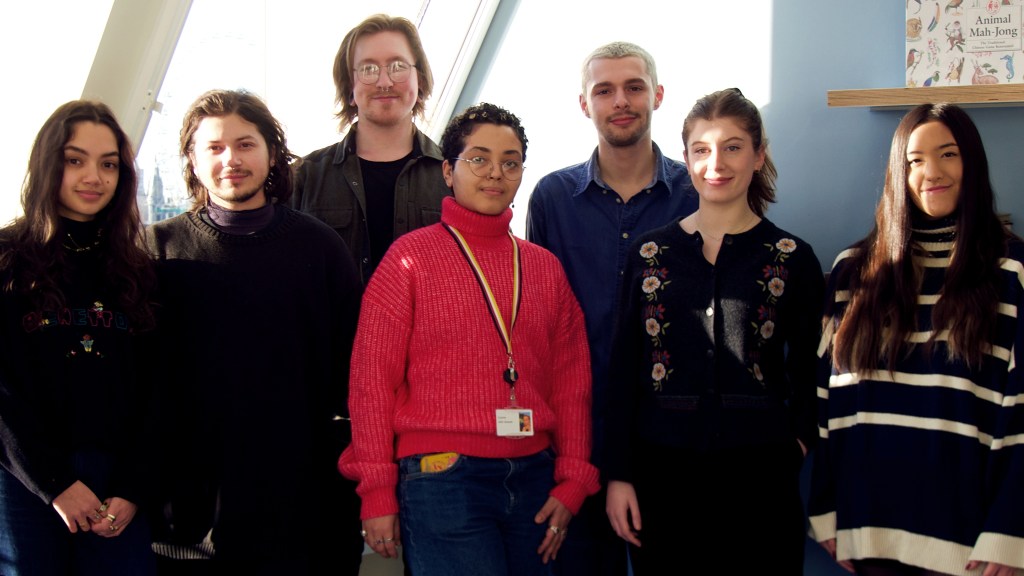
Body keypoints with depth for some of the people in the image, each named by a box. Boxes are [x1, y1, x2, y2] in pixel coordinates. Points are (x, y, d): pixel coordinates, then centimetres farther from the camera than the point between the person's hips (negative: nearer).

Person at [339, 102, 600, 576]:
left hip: (534, 478, 5)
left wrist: (572, 483, 7)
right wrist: (377, 493, -6)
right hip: (441, 475, -4)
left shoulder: (546, 267, 12)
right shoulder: (412, 256, 0)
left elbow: (571, 380, 13)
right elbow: (371, 378, -3)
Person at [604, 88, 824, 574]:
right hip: (662, 471, 1)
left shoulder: (792, 259, 2)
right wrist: (617, 473, 1)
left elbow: (808, 375, 7)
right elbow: (624, 369, 6)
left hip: (758, 477, -1)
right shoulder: (650, 252, 6)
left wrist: (798, 440, -8)